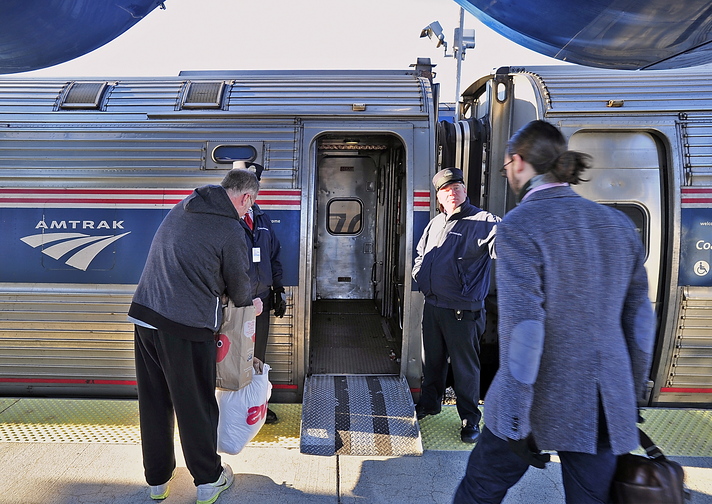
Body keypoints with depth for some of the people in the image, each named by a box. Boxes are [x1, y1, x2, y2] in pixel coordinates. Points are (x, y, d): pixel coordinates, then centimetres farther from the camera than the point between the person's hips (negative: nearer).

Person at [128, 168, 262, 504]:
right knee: (195, 404, 8)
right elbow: (239, 286, 0)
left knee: (154, 402, 16)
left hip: (144, 314, 7)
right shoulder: (231, 231, -11)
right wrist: (251, 303, 23)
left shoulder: (181, 209, 11)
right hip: (187, 326, -7)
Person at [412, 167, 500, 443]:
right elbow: (420, 253, 26)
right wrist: (419, 273, 9)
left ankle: (470, 419, 23)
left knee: (465, 366, 5)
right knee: (432, 359, 21)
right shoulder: (435, 223, 13)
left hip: (462, 310, -6)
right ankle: (429, 403, 41)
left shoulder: (482, 221, -10)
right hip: (432, 305, 7)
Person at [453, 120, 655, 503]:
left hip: (541, 399, -5)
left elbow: (522, 331, -21)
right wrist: (629, 399, 17)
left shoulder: (519, 226, -16)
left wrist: (516, 424, -13)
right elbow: (639, 319, 6)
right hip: (603, 406, 6)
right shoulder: (618, 224, 2)